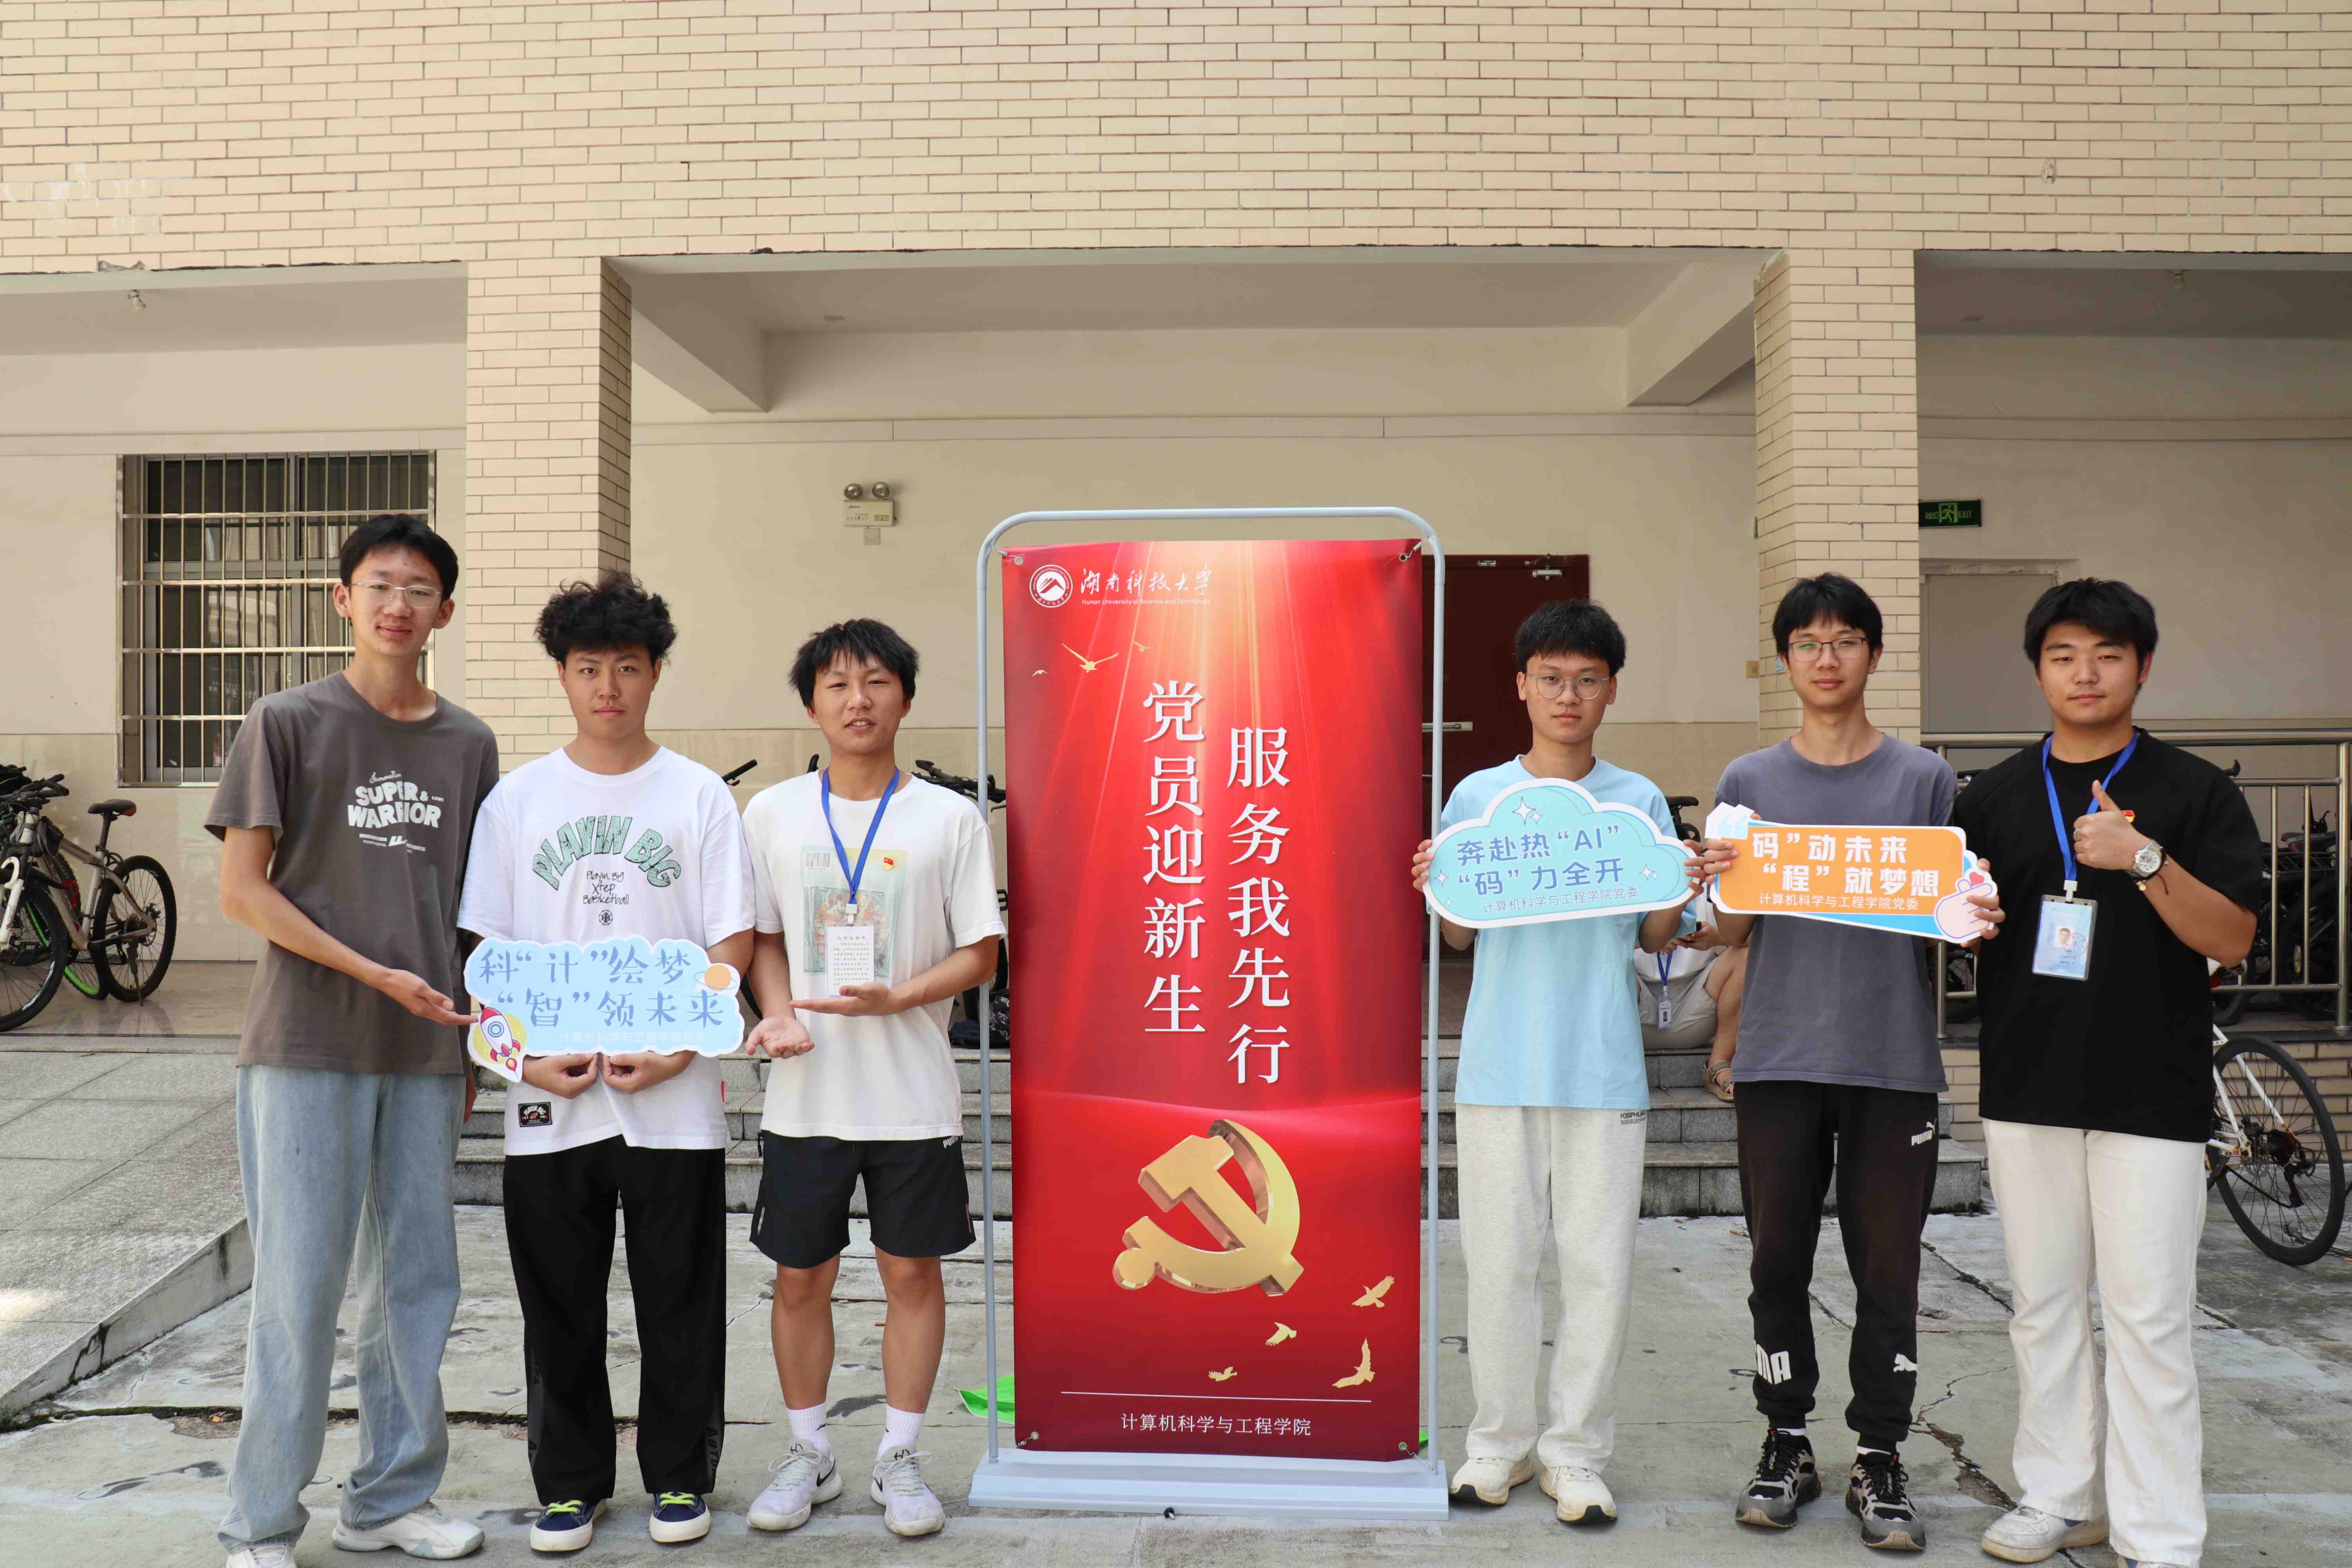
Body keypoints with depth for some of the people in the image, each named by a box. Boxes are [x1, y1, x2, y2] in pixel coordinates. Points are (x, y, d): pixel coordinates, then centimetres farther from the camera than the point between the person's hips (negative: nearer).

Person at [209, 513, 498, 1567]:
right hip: (306, 1047, -4)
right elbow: (241, 892, -6)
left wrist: (472, 1040, 12)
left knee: (418, 1282, 10)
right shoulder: (288, 723, -2)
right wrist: (376, 975, -13)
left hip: (425, 1052, 4)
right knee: (300, 1288, 1)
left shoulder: (467, 744, 9)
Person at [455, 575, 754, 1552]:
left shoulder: (698, 796, 1)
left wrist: (678, 1049, -14)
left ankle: (680, 1476, 26)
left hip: (674, 1097, -1)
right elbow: (485, 947, 5)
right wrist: (526, 1055, -9)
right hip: (551, 1101, 2)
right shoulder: (516, 799, 5)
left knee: (681, 1300, 8)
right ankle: (570, 1481, 28)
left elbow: (734, 942, -2)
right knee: (559, 1306, 11)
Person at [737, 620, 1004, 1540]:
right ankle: (808, 1456, 29)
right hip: (806, 1094, 2)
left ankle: (900, 1459, 25)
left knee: (912, 1271, 8)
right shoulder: (773, 814, 4)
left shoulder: (950, 819, -2)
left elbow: (980, 953, -1)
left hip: (914, 1094, -1)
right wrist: (777, 1013, -8)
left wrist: (894, 998, -17)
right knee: (800, 1276, 10)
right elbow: (762, 937, 11)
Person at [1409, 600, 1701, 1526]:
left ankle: (1576, 1452, 18)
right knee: (1499, 1258, 6)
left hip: (1603, 1068, 0)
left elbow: (1655, 940, 9)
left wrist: (1682, 893, -11)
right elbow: (1458, 939, 8)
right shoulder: (1476, 797, 5)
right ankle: (1500, 1441, 22)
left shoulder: (1639, 802, 6)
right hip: (1499, 1065, 0)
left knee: (1600, 1263, 3)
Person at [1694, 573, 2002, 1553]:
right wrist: (1722, 887, -16)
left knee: (1888, 1269, 6)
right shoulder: (1748, 782, 6)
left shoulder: (1924, 780, 5)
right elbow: (1734, 933, 5)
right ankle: (1786, 1446, 23)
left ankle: (1879, 1461, 20)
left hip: (1892, 1060, 0)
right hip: (1780, 1058, 1)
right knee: (1778, 1261, 8)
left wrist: (1977, 920, -16)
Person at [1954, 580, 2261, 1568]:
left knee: (2148, 1321, -1)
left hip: (2150, 1092, -3)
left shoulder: (2195, 793, 1)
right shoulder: (1993, 798, 10)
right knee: (2042, 1309, 12)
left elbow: (2230, 939, -7)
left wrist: (2144, 858, -20)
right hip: (2027, 1087, 4)